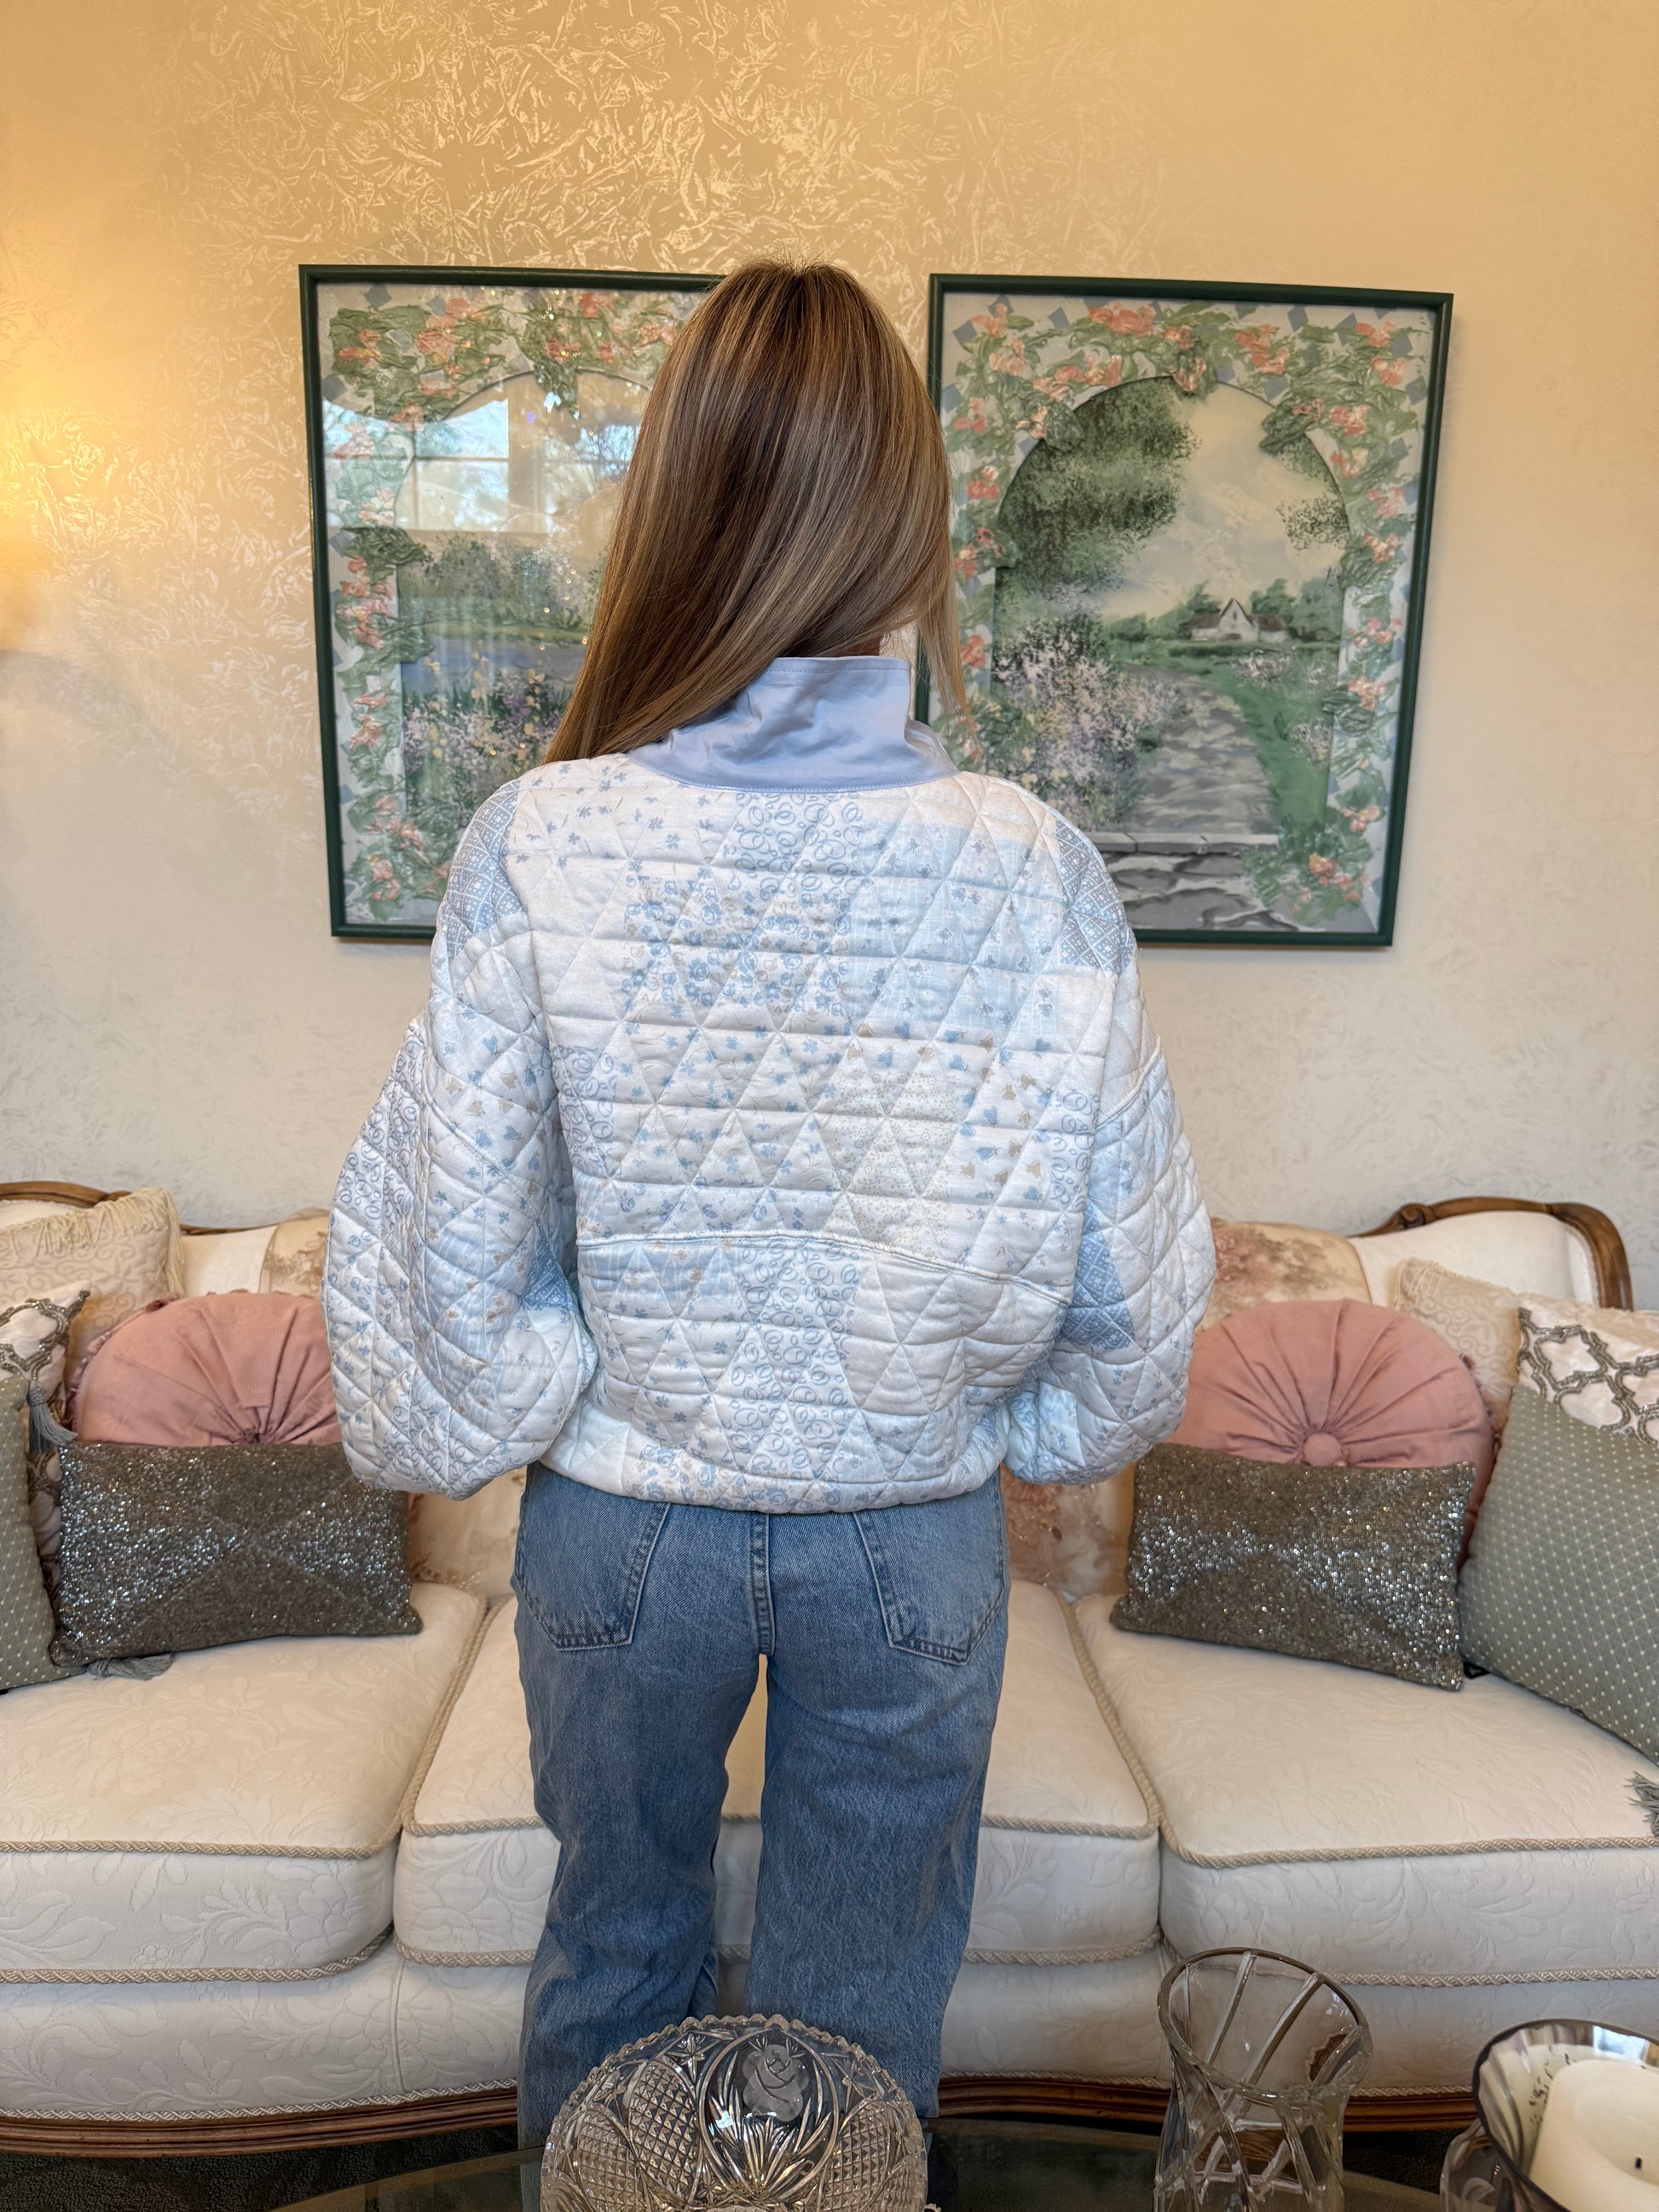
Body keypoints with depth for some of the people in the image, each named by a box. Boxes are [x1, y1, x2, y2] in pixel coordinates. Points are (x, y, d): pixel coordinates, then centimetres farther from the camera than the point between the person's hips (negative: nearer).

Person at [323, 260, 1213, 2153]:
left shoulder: (542, 846, -19)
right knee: (862, 1998, 25)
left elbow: (447, 1247, -13)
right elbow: (1135, 1276, -10)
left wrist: (489, 1423, 6)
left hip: (622, 1518, 1)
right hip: (914, 1537, 0)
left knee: (615, 1929, 29)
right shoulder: (1037, 873, -18)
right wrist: (1030, 1426, 9)